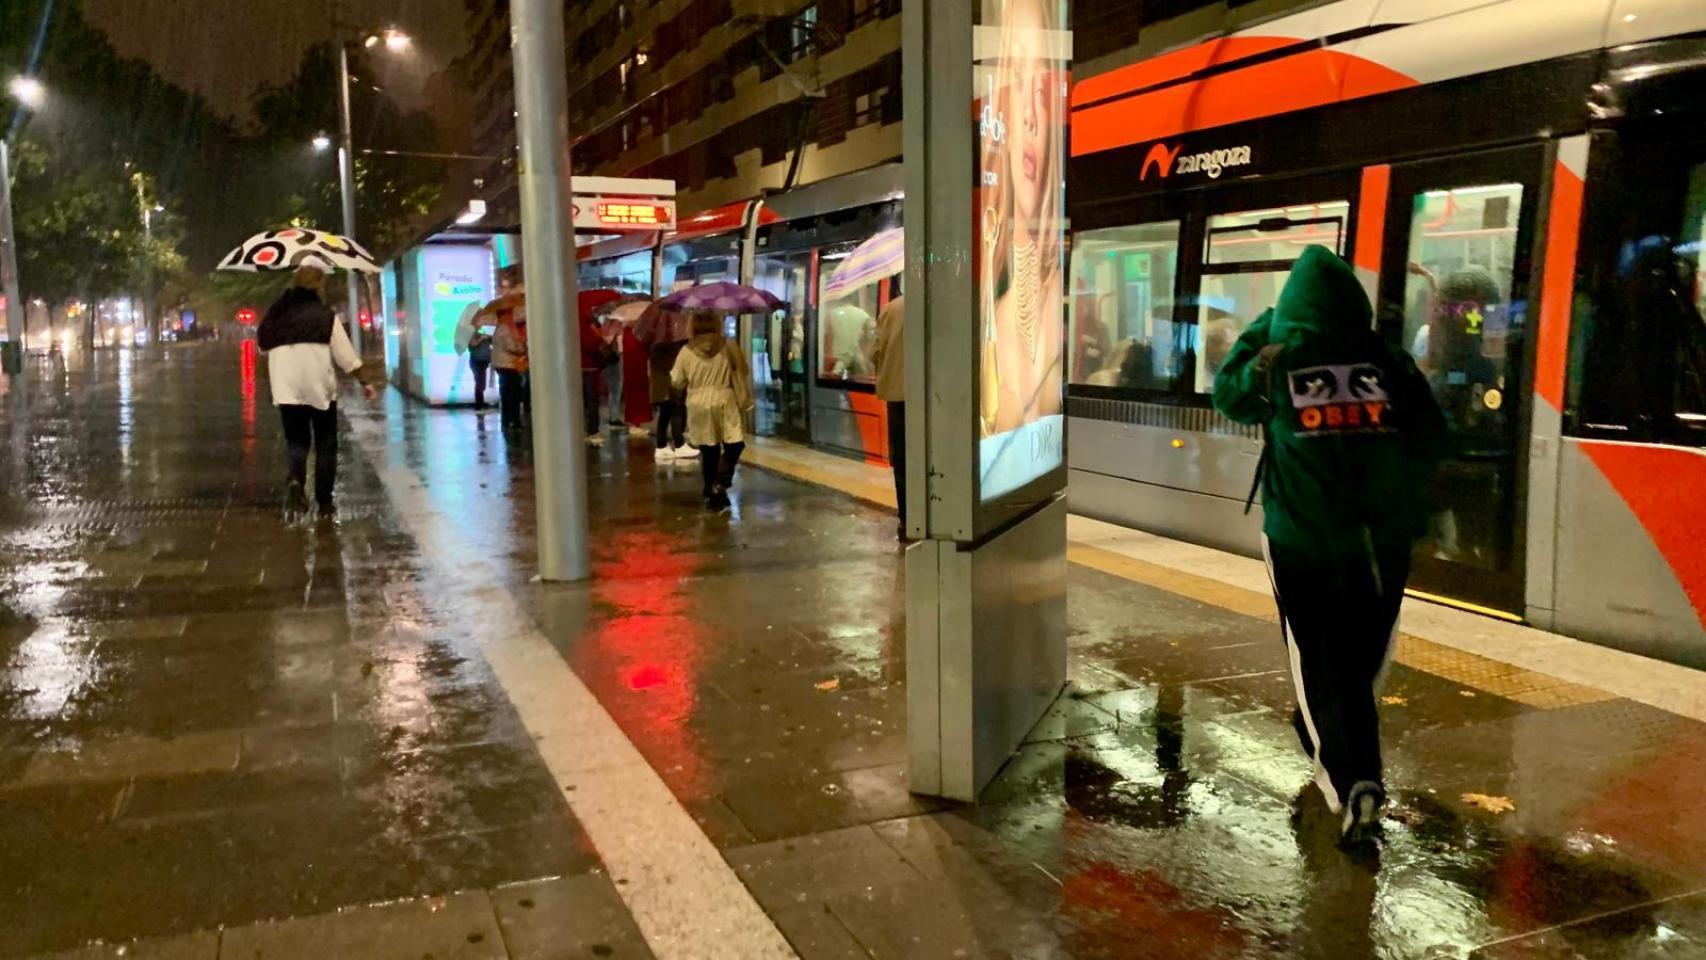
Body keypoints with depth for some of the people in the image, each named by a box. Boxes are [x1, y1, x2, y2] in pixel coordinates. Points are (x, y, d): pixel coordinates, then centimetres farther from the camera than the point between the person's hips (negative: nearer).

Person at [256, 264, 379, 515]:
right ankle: (324, 502, 11)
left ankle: (294, 479, -20)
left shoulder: (277, 314, 4)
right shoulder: (325, 315, -6)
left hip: (287, 390, 3)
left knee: (296, 441, 11)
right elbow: (345, 355, -8)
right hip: (321, 389, -2)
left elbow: (263, 347, 12)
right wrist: (364, 382, 0)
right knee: (325, 445, 9)